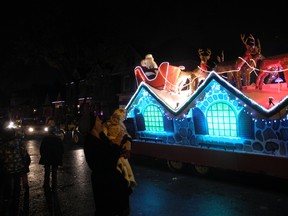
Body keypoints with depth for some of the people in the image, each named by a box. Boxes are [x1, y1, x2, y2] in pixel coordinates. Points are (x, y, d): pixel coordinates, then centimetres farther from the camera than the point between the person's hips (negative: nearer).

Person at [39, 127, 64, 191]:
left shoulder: (45, 138, -8)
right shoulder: (58, 138, -6)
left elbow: (41, 148, -4)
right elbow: (62, 149, -2)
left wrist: (42, 156, 8)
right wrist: (60, 157, 9)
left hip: (46, 158, 0)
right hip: (56, 159, 0)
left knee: (47, 173, 11)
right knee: (54, 173, 9)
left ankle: (47, 186, 18)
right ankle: (54, 187, 14)